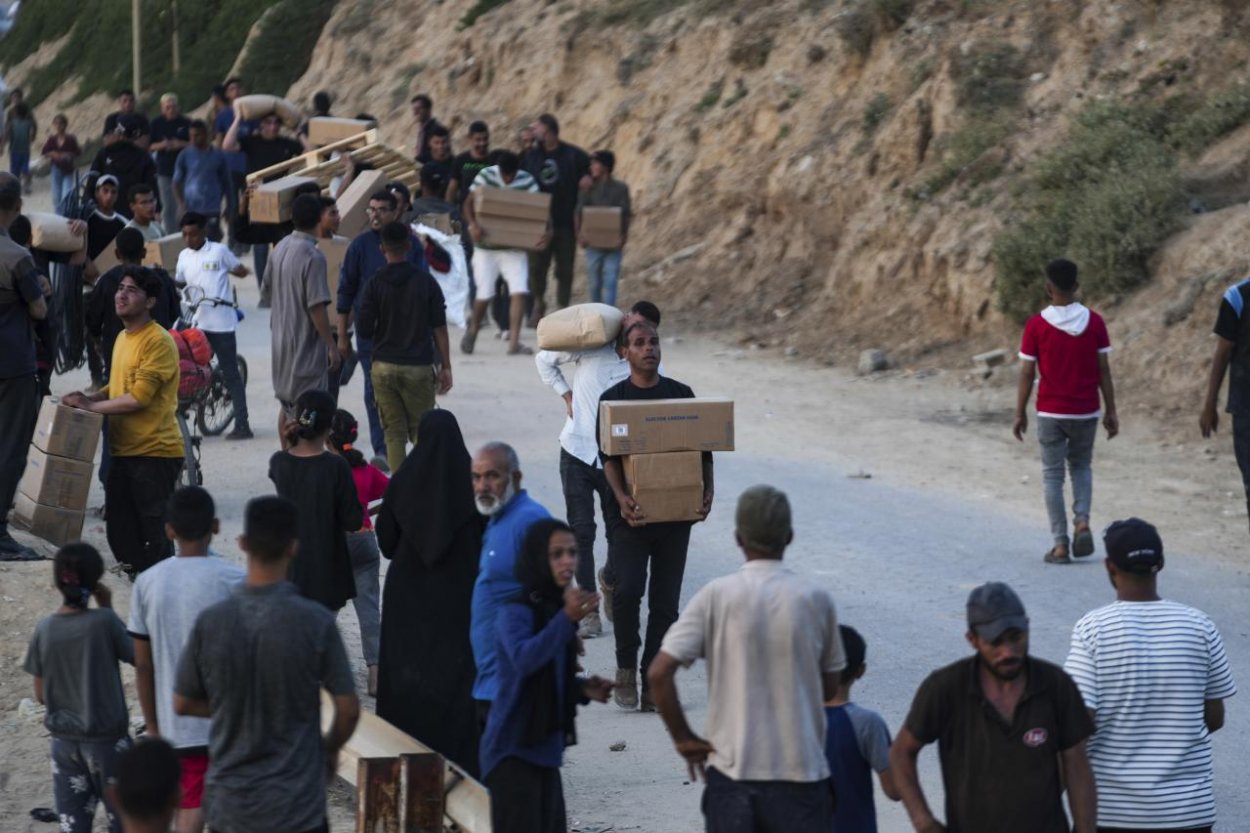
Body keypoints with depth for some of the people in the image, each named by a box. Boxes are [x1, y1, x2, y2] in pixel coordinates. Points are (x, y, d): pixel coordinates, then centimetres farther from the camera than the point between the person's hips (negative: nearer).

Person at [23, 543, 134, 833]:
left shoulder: (44, 630, -5)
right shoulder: (104, 622, -16)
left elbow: (41, 695, 3)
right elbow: (137, 658, 0)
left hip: (64, 741, 3)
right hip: (106, 739, -3)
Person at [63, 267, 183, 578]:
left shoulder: (158, 342, -15)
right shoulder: (123, 338, 14)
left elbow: (139, 397, -20)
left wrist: (90, 406, -12)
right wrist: (90, 397, 5)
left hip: (154, 451, -9)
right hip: (123, 450, 9)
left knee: (154, 537, -5)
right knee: (121, 534, 11)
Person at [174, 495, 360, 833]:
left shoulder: (211, 622, -8)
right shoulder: (315, 622, -14)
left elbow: (183, 703, 4)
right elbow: (348, 709, -8)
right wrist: (330, 748, 12)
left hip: (228, 802, 3)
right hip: (297, 805, -2)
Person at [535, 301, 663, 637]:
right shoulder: (592, 347, -6)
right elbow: (544, 360, 10)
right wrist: (565, 395, 4)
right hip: (577, 451, 0)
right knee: (581, 531, -1)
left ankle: (609, 580, 36)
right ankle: (589, 610, 6)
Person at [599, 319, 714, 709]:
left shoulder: (681, 394, 11)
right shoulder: (613, 399, 3)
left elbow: (701, 448, 10)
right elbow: (609, 456, -7)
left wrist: (707, 490, -8)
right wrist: (621, 497, -24)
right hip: (632, 514, -2)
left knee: (665, 602, 2)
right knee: (627, 590, -17)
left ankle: (653, 681, 8)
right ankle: (625, 667, 4)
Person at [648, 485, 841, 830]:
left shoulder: (717, 596, -6)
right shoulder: (816, 599, -3)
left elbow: (659, 673, -11)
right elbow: (829, 688, 8)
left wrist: (684, 738, 0)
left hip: (732, 768, 0)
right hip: (801, 770, 0)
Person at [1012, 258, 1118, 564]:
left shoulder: (1037, 325, -9)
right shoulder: (1093, 321, -4)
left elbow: (1026, 373, -7)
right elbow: (1104, 370, -2)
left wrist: (1020, 414, 2)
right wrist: (1110, 411, 6)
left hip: (1051, 413, -2)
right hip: (1086, 412, 2)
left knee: (1052, 475, 7)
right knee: (1081, 467, 22)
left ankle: (1060, 545, 2)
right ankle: (1082, 521, -1)